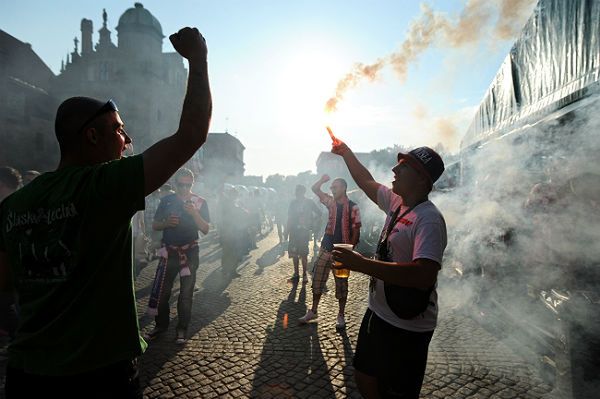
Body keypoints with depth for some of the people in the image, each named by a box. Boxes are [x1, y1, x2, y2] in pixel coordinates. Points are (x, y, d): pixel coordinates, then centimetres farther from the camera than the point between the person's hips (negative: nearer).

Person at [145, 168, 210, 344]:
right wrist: (167, 223, -15)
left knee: (186, 292, 7)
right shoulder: (166, 200, 1)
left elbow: (205, 230, -8)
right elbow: (155, 226, 6)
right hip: (169, 251, 2)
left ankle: (182, 328, 21)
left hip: (190, 252, -1)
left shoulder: (200, 202, -3)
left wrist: (194, 213, -23)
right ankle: (161, 324, 26)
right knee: (162, 290, 5)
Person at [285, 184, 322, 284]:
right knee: (294, 253, 6)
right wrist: (287, 231, 7)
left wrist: (310, 223, 0)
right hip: (294, 231, 4)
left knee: (303, 254, -1)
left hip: (304, 231, -3)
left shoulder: (309, 202, -1)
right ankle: (296, 274, 17)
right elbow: (289, 218, 10)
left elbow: (319, 213, 3)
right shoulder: (293, 202, 8)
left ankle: (304, 274, 11)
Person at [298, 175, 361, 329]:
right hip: (326, 248, 5)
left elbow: (356, 231, -9)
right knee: (317, 280, 9)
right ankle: (313, 311, 25)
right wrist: (322, 180, -8)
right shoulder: (331, 201, 6)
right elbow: (315, 189, 10)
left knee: (341, 284, 7)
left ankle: (341, 315, 23)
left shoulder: (353, 207, -9)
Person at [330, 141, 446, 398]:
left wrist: (362, 264, -36)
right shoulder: (396, 202, 2)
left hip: (406, 328, -8)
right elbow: (367, 183, 20)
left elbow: (424, 276, -36)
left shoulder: (429, 219, -24)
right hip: (378, 314, 8)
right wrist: (346, 153, 21)